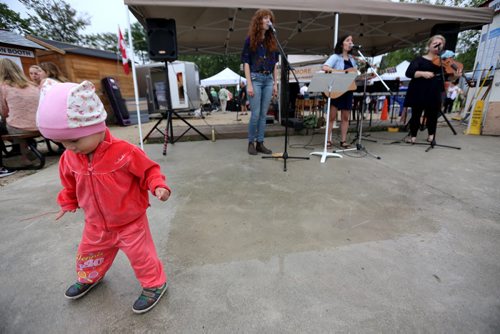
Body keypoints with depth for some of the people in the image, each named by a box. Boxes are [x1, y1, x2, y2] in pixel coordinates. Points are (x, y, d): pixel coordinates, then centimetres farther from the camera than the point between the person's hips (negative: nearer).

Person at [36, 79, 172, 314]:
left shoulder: (124, 152, -29)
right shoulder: (70, 158, -8)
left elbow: (149, 170, -19)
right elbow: (70, 183, 12)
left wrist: (158, 187, -35)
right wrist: (68, 203, 22)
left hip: (130, 221, -6)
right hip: (96, 223, 7)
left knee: (140, 254, 5)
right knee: (89, 253, 29)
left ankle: (154, 284, 29)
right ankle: (89, 278, 60)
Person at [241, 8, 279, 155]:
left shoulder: (271, 41, 14)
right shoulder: (250, 39, 1)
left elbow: (274, 64, 14)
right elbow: (246, 63, -4)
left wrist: (275, 83, 8)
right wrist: (249, 84, -13)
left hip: (268, 79, 5)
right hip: (255, 78, -4)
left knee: (263, 114, 4)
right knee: (255, 114, -7)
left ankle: (260, 143, 11)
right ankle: (251, 143, 7)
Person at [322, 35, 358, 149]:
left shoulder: (352, 59, 17)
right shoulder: (335, 57, -3)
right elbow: (325, 68, -21)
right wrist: (341, 72, -25)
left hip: (348, 90, 6)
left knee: (345, 117, 5)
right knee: (332, 116, -5)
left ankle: (343, 141, 11)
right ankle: (328, 140, 2)